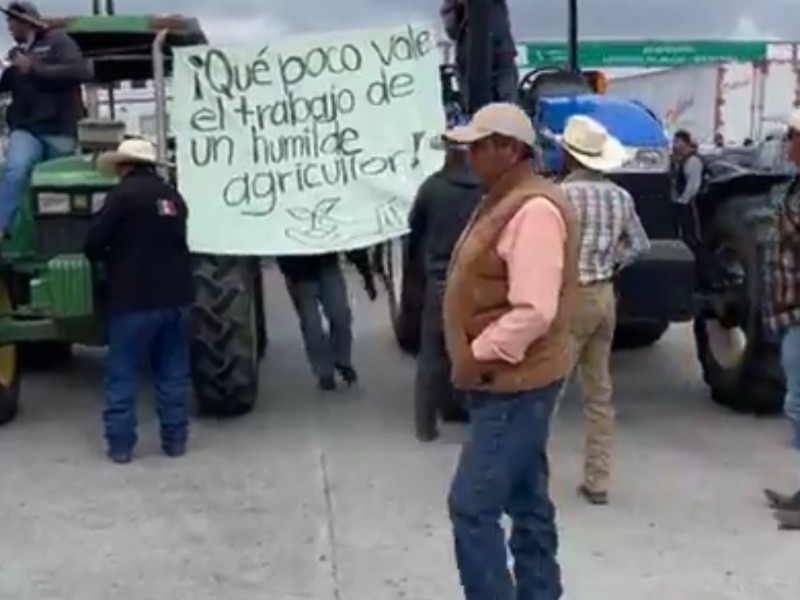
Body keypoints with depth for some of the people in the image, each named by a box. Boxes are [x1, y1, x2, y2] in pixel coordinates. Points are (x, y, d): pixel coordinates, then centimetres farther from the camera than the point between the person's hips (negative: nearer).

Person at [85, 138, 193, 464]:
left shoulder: (124, 193, -8)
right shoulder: (173, 195, 13)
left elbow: (94, 242, -11)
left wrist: (111, 258, 9)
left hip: (134, 298, -6)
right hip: (175, 295, 6)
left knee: (122, 372, 3)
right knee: (173, 371, 12)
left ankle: (120, 444, 4)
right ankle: (174, 439, 15)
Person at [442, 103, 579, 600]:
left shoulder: (534, 209, -20)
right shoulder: (505, 201, 13)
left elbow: (534, 311, -27)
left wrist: (478, 355, -19)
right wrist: (476, 357, 14)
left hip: (515, 384, -10)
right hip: (509, 382, 10)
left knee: (472, 505, -8)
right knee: (526, 501, 16)